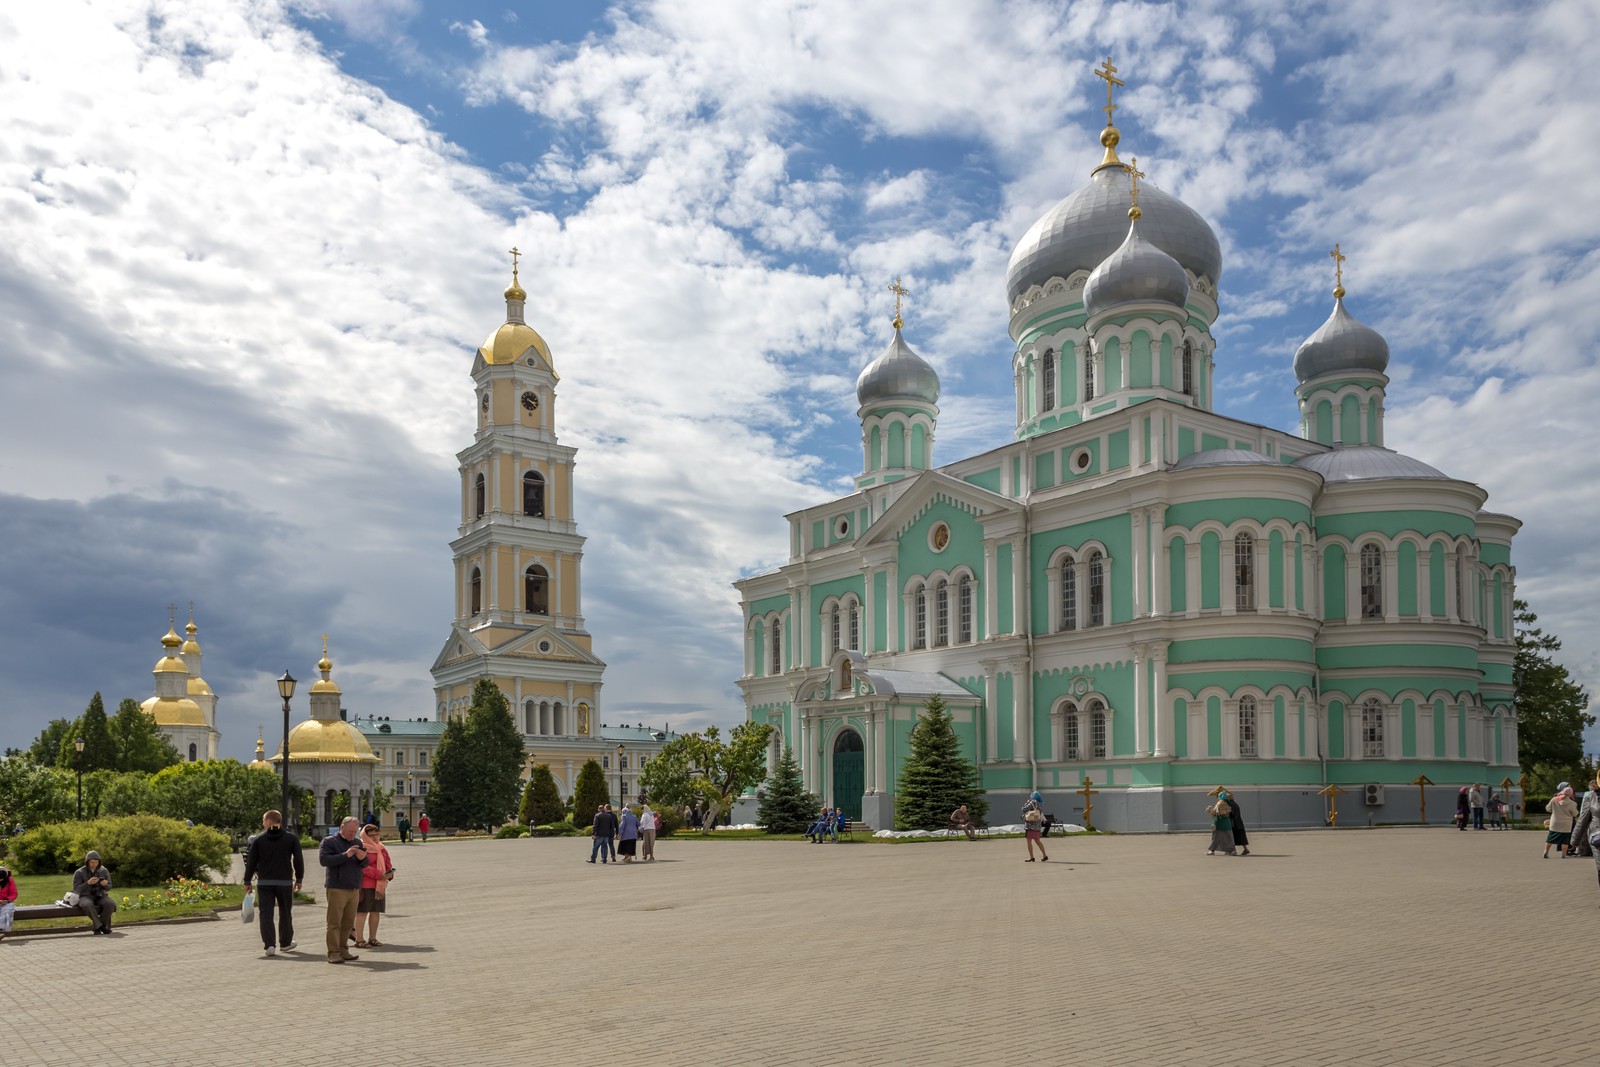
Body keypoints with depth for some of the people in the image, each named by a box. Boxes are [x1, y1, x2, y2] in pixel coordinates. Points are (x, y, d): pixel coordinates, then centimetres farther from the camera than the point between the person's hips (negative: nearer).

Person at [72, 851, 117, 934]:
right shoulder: (79, 873, -1)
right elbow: (76, 889, -7)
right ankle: (100, 926, -34)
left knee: (111, 903, -31)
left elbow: (108, 888, 9)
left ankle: (98, 927, -19)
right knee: (87, 905, -40)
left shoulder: (104, 871, 6)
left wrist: (105, 884, -16)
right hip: (86, 897, -3)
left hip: (100, 896, 3)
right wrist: (88, 883, -23)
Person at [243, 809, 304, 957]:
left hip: (264, 882, -1)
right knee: (285, 913, 15)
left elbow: (251, 862, 0)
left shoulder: (258, 839, -1)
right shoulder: (291, 839, 1)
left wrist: (247, 882, 8)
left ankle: (270, 944, -10)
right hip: (285, 882, 1)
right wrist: (299, 879, 11)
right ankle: (286, 942, 26)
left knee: (265, 914, 1)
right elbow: (298, 860, 2)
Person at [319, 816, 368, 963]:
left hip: (354, 889, 6)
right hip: (336, 889, -6)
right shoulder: (329, 841, -1)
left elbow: (365, 865, 18)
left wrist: (363, 859, -7)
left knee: (348, 923, 7)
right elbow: (323, 859, -15)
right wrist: (345, 855, -21)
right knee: (334, 922, -6)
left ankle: (343, 950, 14)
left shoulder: (357, 843, 17)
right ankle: (333, 953, -3)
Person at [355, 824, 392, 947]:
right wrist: (380, 875, -21)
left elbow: (387, 863, 17)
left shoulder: (381, 848, 17)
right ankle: (359, 940, 0)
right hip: (365, 885, -7)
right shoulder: (361, 848, -7)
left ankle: (372, 938, 18)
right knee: (362, 912, -4)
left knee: (376, 912, 9)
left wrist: (390, 874, -5)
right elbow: (363, 867, -16)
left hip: (380, 885, 7)